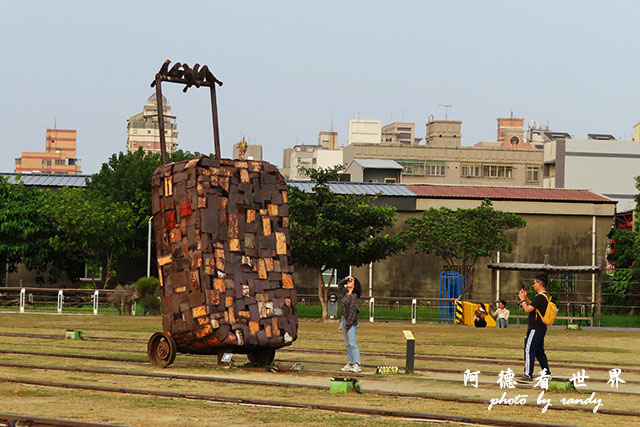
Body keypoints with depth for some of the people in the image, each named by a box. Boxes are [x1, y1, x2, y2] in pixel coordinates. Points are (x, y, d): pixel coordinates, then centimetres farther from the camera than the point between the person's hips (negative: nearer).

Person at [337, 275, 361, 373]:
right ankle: (350, 364, 15)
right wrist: (345, 279, 10)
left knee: (352, 344, -10)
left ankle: (357, 365, -11)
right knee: (348, 344, 11)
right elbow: (340, 285, 29)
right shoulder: (345, 293, 9)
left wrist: (348, 326, -17)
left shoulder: (353, 297, -15)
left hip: (351, 322, -9)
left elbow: (352, 312, -17)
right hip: (344, 319, 9)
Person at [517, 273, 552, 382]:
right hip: (541, 328, 10)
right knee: (539, 351, 18)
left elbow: (527, 309, -19)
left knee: (529, 350, -9)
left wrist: (522, 299, -5)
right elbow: (532, 306, 23)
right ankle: (547, 373, 22)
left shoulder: (540, 297, -19)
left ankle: (528, 375, -12)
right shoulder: (546, 296, 13)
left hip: (535, 328, -10)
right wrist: (525, 297, 17)